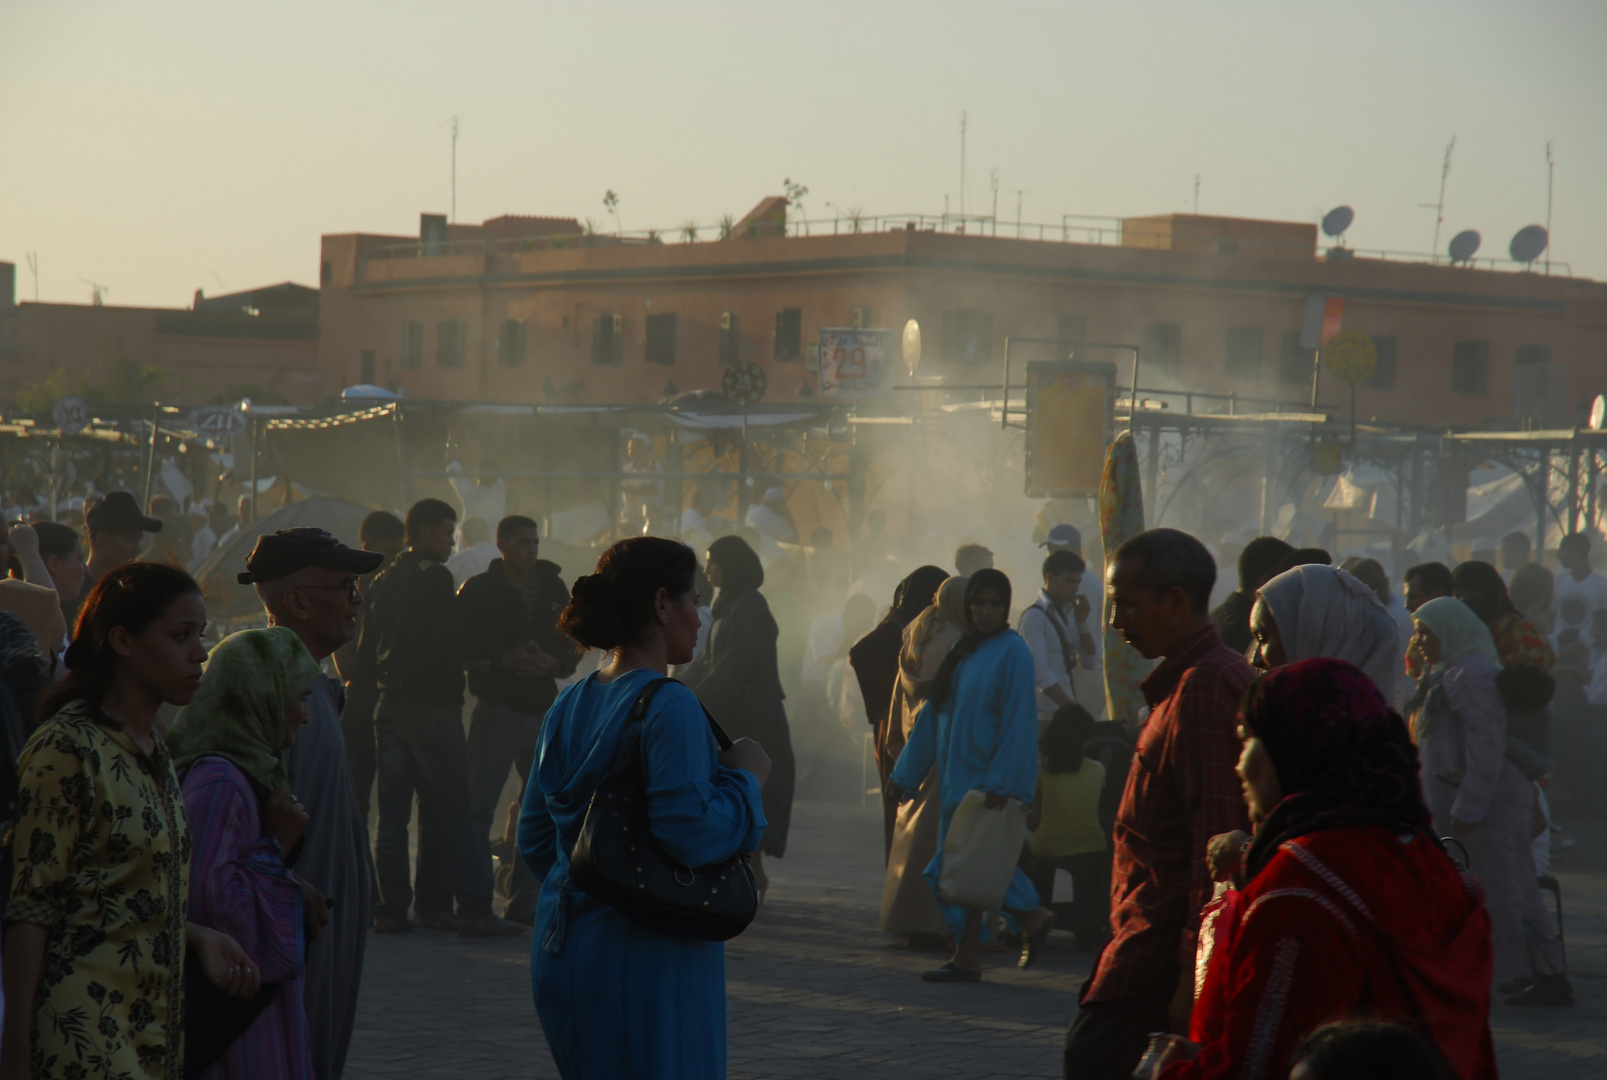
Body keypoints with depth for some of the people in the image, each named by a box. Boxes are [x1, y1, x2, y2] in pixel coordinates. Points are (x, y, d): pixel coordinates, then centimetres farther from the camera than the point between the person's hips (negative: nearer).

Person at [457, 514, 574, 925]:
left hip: (543, 710, 5)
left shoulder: (553, 588, 11)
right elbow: (460, 650, -7)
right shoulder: (477, 591, -1)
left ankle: (524, 903, 14)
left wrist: (553, 663, -8)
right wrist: (503, 661, -20)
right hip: (496, 708, -5)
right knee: (478, 810, -8)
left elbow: (572, 649, 14)